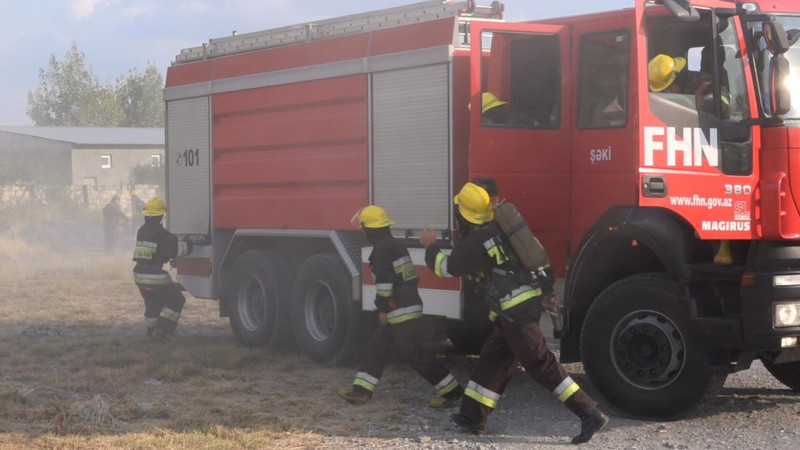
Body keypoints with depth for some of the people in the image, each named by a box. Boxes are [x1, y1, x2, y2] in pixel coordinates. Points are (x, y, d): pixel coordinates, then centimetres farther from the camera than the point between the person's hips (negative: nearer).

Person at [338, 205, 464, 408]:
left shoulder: (382, 248, -14)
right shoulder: (395, 245, 17)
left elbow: (384, 280, -22)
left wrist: (383, 308, -16)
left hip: (400, 310, -11)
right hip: (409, 304, 11)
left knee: (415, 352, -7)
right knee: (376, 346, 13)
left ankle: (452, 391, -5)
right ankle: (361, 391, 16)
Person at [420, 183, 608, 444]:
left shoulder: (478, 241, -12)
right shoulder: (496, 230, 15)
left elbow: (446, 267, -2)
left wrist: (431, 246, 13)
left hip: (516, 312, -10)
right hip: (523, 305, 10)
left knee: (541, 365, -9)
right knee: (492, 360, 17)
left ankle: (590, 415, -12)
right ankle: (473, 417, 25)